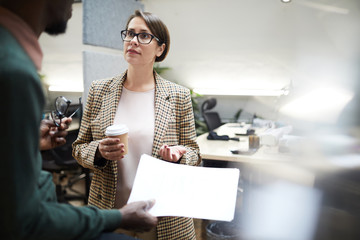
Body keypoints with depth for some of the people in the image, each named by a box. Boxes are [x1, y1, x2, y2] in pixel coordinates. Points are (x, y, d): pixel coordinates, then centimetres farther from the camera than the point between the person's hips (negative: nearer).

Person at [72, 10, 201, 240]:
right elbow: (79, 147, 5)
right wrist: (99, 151, -16)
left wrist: (178, 154, -20)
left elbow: (194, 153, 2)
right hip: (109, 211, 2)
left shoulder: (179, 96, -5)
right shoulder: (99, 90, 0)